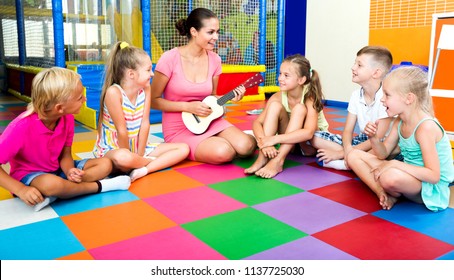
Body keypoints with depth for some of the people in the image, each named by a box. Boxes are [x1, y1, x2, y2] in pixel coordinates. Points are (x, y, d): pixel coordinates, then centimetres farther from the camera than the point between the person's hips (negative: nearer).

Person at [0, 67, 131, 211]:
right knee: (51, 184, -41)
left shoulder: (67, 119, -12)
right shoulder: (22, 127, -28)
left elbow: (65, 155, -3)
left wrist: (70, 171, -24)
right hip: (28, 175, -6)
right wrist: (21, 190, -32)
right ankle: (99, 186, -16)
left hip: (57, 169, 7)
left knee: (105, 164, -7)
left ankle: (52, 196, -23)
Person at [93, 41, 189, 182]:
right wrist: (133, 157, -13)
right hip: (111, 150, -6)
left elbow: (145, 124, -7)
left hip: (138, 147, 7)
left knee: (184, 148, -4)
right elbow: (121, 130, -20)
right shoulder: (114, 92, -22)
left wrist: (139, 155, -11)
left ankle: (144, 170, -20)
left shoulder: (145, 88, -4)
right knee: (123, 158, -43)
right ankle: (153, 162, -10)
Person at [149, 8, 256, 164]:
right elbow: (153, 100, -10)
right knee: (223, 152, -28)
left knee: (246, 146, -17)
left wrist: (231, 97, -9)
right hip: (179, 128, -5)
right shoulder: (170, 59, -16)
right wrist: (188, 107, -19)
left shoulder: (214, 59, -1)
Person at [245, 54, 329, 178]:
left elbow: (308, 133, -39)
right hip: (289, 143, 3)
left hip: (312, 143, -3)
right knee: (275, 105, -22)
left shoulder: (310, 97, -25)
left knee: (299, 109, -31)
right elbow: (257, 123, -20)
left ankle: (278, 161, -38)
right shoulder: (278, 97, -14)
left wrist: (274, 139, -45)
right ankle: (263, 157, -31)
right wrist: (264, 142, -41)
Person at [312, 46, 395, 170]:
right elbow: (347, 130, -1)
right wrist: (347, 148, -26)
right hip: (361, 140, 6)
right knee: (316, 137, -8)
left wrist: (341, 153, -21)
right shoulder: (356, 95, 1)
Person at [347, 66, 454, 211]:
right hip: (408, 177, 8)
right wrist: (373, 137, -13)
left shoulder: (425, 127, -25)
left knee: (390, 177, -41)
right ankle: (384, 194, -12)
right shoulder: (399, 122, 0)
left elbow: (434, 176, -29)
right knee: (354, 156, 0)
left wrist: (395, 164, -29)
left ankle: (393, 193, -5)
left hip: (430, 187, -8)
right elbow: (383, 154, 7)